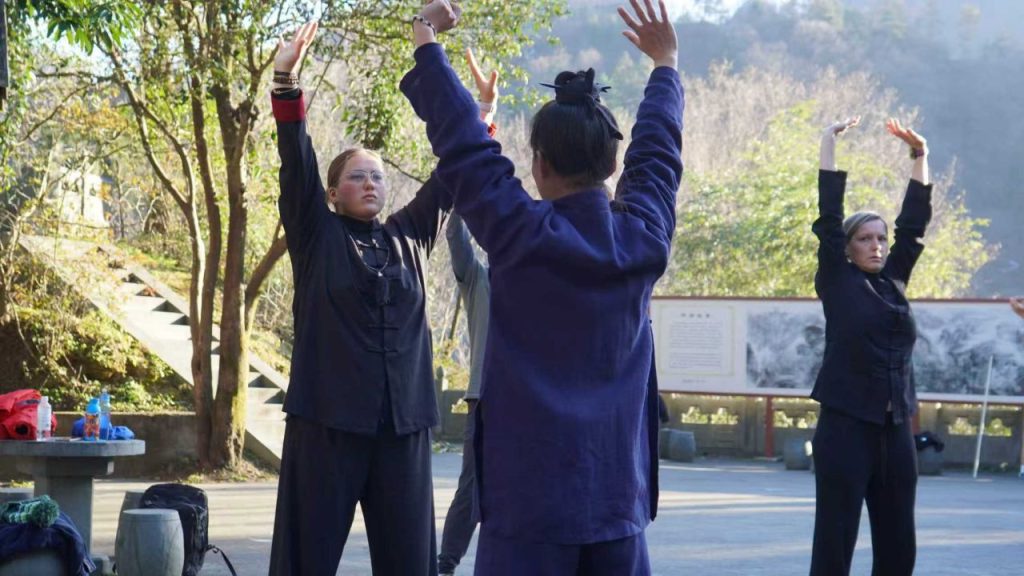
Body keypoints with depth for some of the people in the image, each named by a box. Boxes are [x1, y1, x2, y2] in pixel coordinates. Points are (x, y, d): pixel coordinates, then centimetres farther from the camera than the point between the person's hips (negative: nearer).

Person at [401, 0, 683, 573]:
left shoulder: (523, 237, -9)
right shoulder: (644, 238, 1)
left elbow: (463, 144, 0)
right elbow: (658, 151, 18)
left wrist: (429, 46, 14)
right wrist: (666, 65, 35)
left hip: (529, 492, -4)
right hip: (618, 492, 4)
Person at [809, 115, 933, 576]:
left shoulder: (893, 282, 13)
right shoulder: (838, 282, 1)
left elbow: (913, 222, 14)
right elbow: (829, 216, -4)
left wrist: (919, 158, 11)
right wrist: (829, 146, -4)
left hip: (895, 429, 5)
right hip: (846, 426, -5)